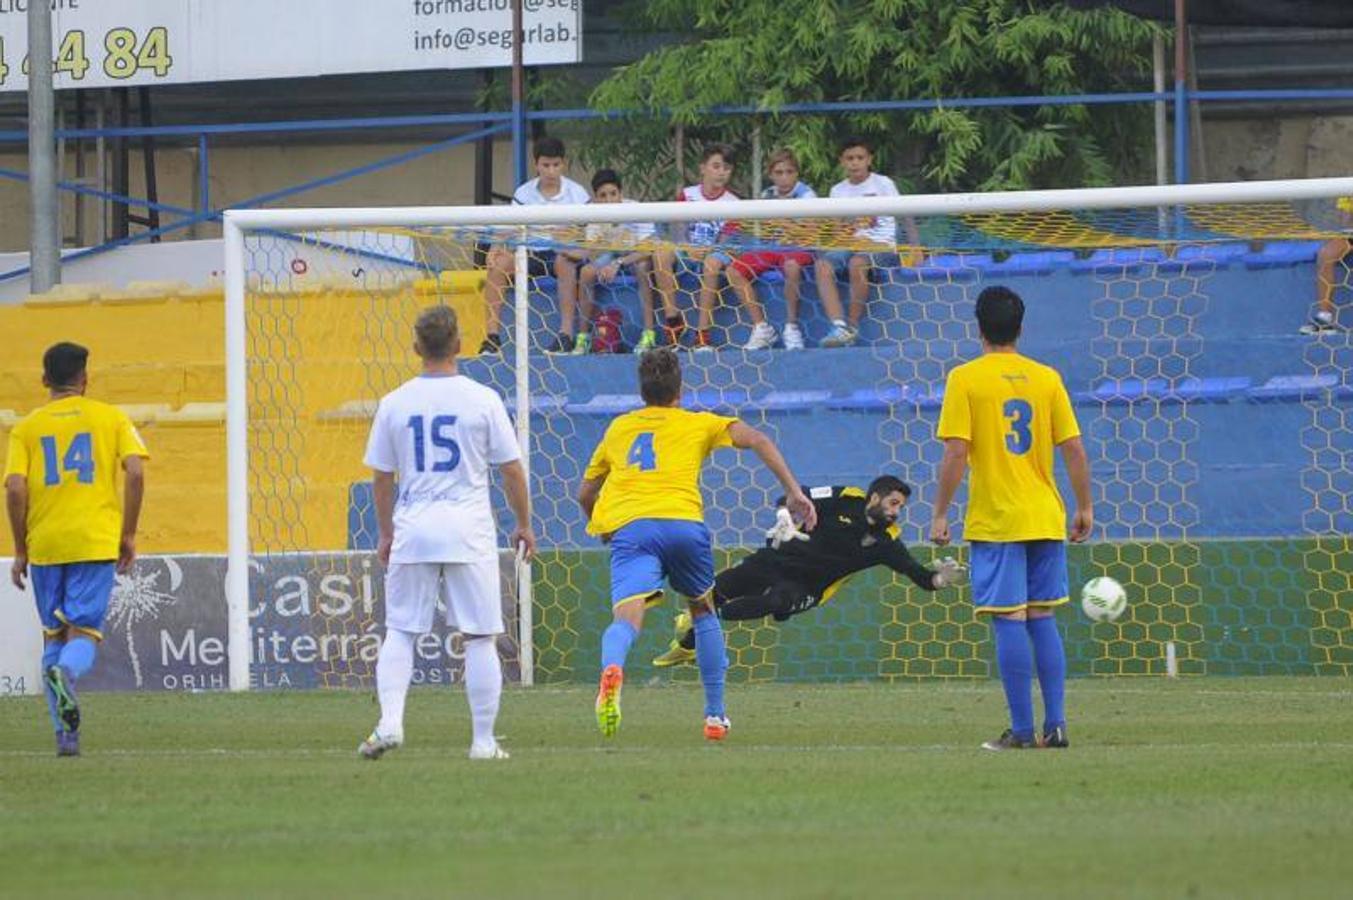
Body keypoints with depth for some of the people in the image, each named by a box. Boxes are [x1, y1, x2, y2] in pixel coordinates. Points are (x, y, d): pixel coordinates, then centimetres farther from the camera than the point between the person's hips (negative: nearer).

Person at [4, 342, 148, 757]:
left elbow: (15, 488, -3)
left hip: (44, 546, 1)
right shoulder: (110, 418, 5)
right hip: (97, 542, -1)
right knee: (84, 635, 0)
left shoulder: (27, 427, 6)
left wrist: (20, 551, 4)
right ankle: (65, 673, -36)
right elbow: (135, 472, -6)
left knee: (53, 636, 13)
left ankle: (65, 734, 6)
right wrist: (129, 534, 1)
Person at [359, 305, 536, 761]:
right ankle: (483, 740, 3)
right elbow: (511, 468, 1)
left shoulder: (394, 403, 2)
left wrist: (385, 532, 21)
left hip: (413, 530, 1)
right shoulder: (483, 400, -3)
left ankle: (390, 720, -7)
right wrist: (524, 523, 15)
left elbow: (381, 476, 8)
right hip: (469, 532, -1)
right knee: (479, 638, 4)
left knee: (400, 632, 10)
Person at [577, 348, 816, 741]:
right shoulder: (698, 424, 22)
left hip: (628, 525, 0)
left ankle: (611, 669, -53)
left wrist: (604, 530, 52)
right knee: (702, 610, 25)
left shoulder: (619, 428, 28)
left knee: (627, 617, -17)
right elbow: (755, 439, 5)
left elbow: (585, 494, 34)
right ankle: (715, 716, 24)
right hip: (683, 523, 0)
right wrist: (794, 493, 2)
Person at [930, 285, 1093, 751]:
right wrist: (1084, 508, 13)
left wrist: (940, 515, -4)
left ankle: (1022, 729, -4)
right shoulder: (1046, 378, 5)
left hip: (994, 521, -4)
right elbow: (1074, 449, 4)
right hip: (1045, 519, 4)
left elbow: (956, 454, -11)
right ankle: (1055, 724, 7)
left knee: (1010, 621, -3)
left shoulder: (965, 379, -6)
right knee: (1042, 618, 11)